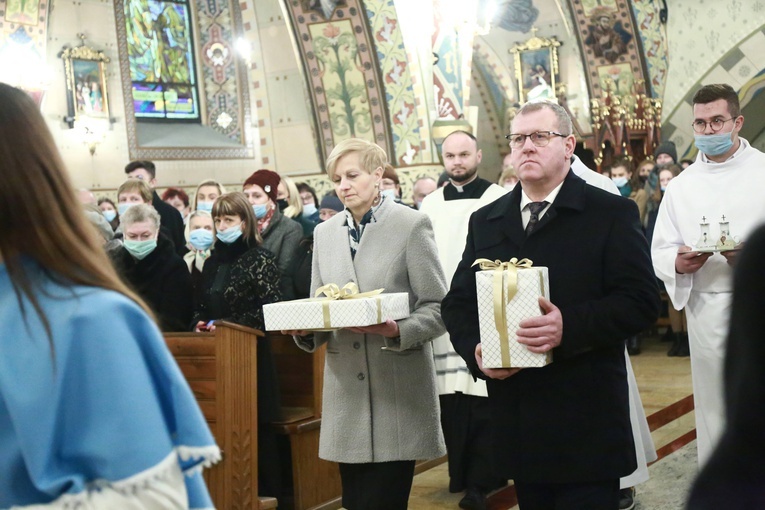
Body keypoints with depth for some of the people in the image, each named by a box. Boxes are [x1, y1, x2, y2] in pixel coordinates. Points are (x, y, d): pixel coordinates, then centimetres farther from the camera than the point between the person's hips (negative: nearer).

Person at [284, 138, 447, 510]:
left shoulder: (412, 225, -2)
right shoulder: (325, 233, 13)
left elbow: (436, 309, -5)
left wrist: (397, 332, -23)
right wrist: (305, 330, -6)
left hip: (398, 393, -4)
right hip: (346, 397, 5)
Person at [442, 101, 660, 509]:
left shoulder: (611, 214, -1)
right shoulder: (485, 222, 13)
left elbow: (641, 300, -9)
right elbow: (457, 302, 15)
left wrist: (570, 326, -24)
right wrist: (475, 350, -6)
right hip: (516, 419, 5)